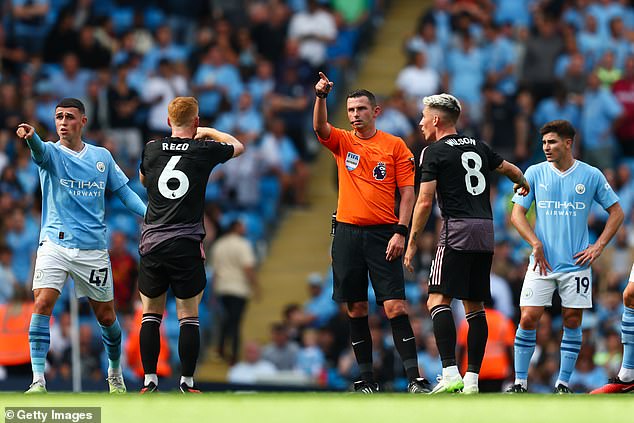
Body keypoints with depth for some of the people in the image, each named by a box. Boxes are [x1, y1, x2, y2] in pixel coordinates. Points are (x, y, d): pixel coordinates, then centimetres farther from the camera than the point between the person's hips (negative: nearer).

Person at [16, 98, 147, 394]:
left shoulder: (102, 157, 8)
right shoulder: (51, 153, -1)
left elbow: (125, 192, 14)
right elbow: (39, 150, -25)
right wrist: (30, 136, -50)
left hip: (93, 248, 2)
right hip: (55, 244, -2)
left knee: (106, 317, 9)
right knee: (42, 304, -21)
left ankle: (115, 374, 34)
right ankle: (38, 380, -18)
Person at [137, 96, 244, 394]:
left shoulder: (152, 149, 5)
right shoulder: (203, 151, -2)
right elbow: (238, 147, 19)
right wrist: (210, 133, 32)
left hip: (152, 244, 2)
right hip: (186, 245, -2)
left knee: (151, 315, 10)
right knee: (188, 317, 3)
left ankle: (149, 381, 7)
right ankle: (186, 383, 0)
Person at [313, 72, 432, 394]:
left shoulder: (395, 146, 3)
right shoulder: (342, 142, 8)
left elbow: (407, 192, 1)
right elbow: (320, 127, -12)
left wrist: (400, 232, -9)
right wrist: (321, 96, -30)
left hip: (383, 234, -2)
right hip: (347, 231, 3)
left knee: (395, 306, -10)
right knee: (356, 309, 4)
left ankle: (414, 378, -12)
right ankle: (366, 379, 10)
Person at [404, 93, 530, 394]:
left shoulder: (434, 152, -1)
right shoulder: (477, 147, 17)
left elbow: (425, 202, -7)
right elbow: (511, 169, 30)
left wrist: (412, 242, -1)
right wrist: (523, 185, 53)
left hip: (457, 228, -7)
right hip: (486, 230, 7)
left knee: (438, 300, -11)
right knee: (474, 306, 11)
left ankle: (450, 373, -26)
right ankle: (472, 378, 8)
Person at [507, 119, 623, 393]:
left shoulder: (591, 175, 1)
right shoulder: (535, 173, 2)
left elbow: (616, 212, 10)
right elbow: (517, 214, 3)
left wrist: (599, 246, -1)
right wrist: (536, 243, -11)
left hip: (576, 263, 0)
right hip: (542, 263, 0)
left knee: (572, 321, 1)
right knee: (528, 319, -7)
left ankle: (563, 383, 11)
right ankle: (520, 382, 2)